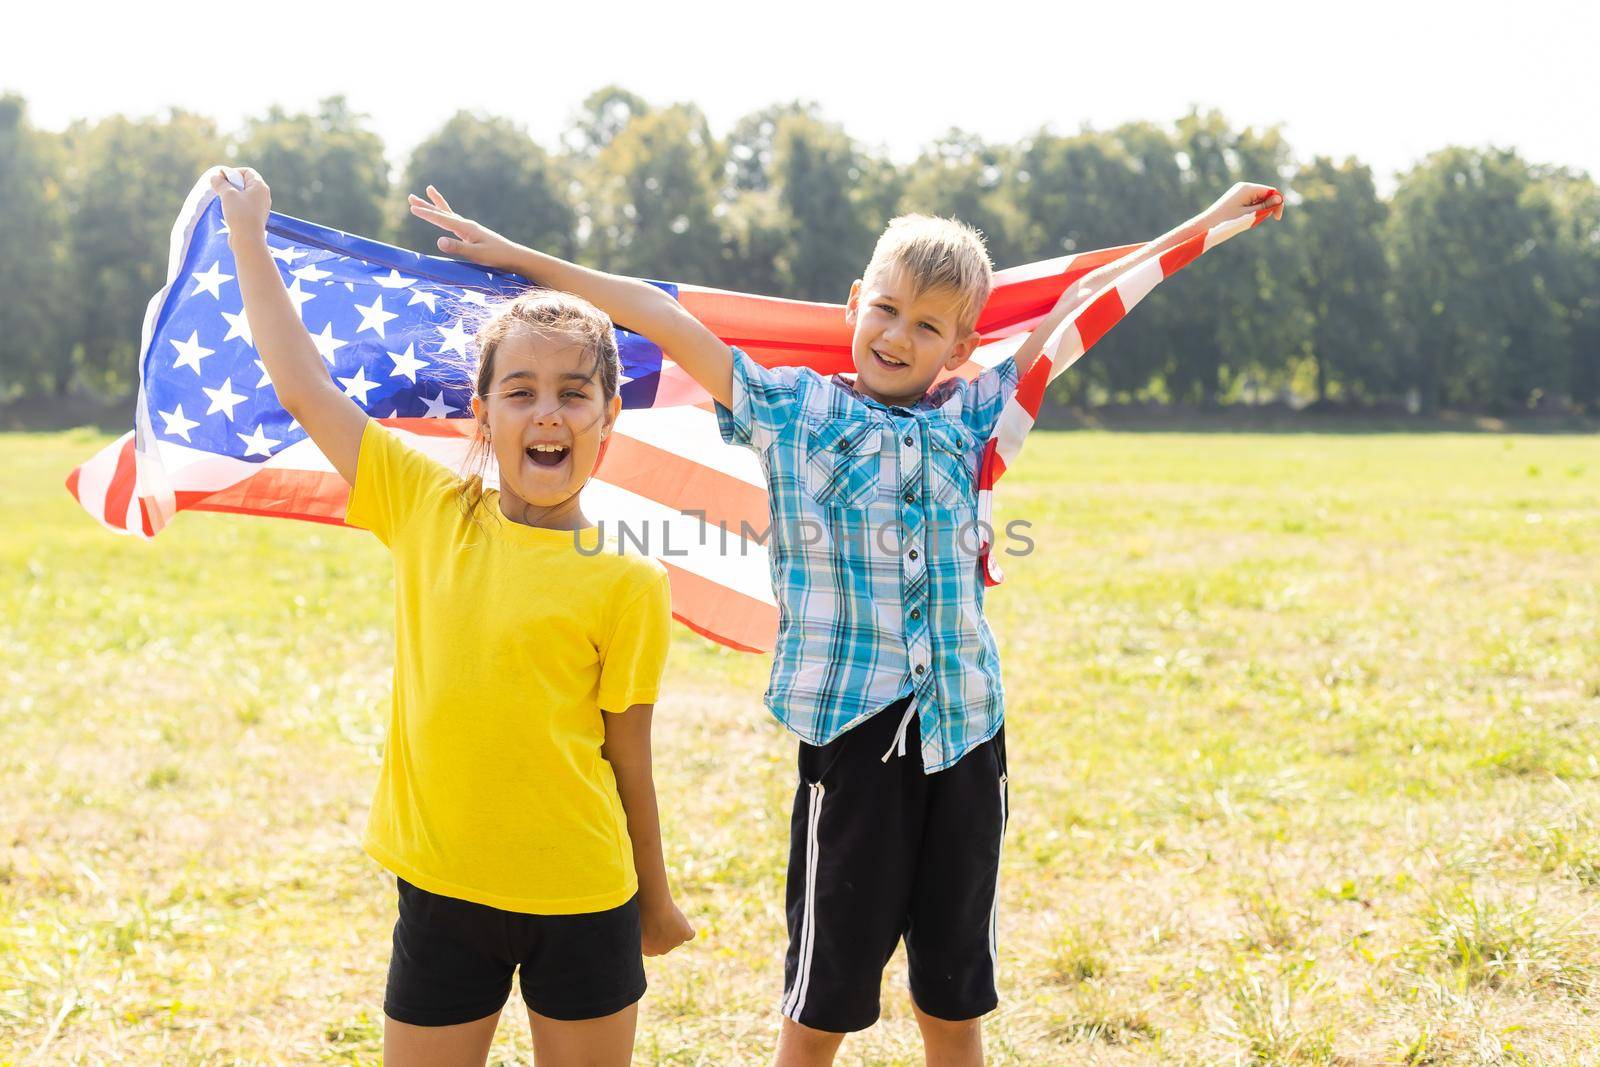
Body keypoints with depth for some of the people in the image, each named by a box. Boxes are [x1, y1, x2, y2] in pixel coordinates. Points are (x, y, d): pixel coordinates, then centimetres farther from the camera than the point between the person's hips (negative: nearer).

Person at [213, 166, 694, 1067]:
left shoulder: (627, 584, -7)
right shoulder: (430, 512, -1)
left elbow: (628, 756, 0)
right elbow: (304, 388, 3)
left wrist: (655, 902, 7)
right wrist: (248, 233, 7)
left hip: (580, 904, -2)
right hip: (441, 895, 2)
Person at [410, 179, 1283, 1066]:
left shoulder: (968, 418, 10)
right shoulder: (788, 410, 2)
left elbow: (1082, 302, 17)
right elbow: (661, 317, 0)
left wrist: (1209, 222, 25)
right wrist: (512, 257, 0)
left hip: (965, 730, 3)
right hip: (851, 728, -3)